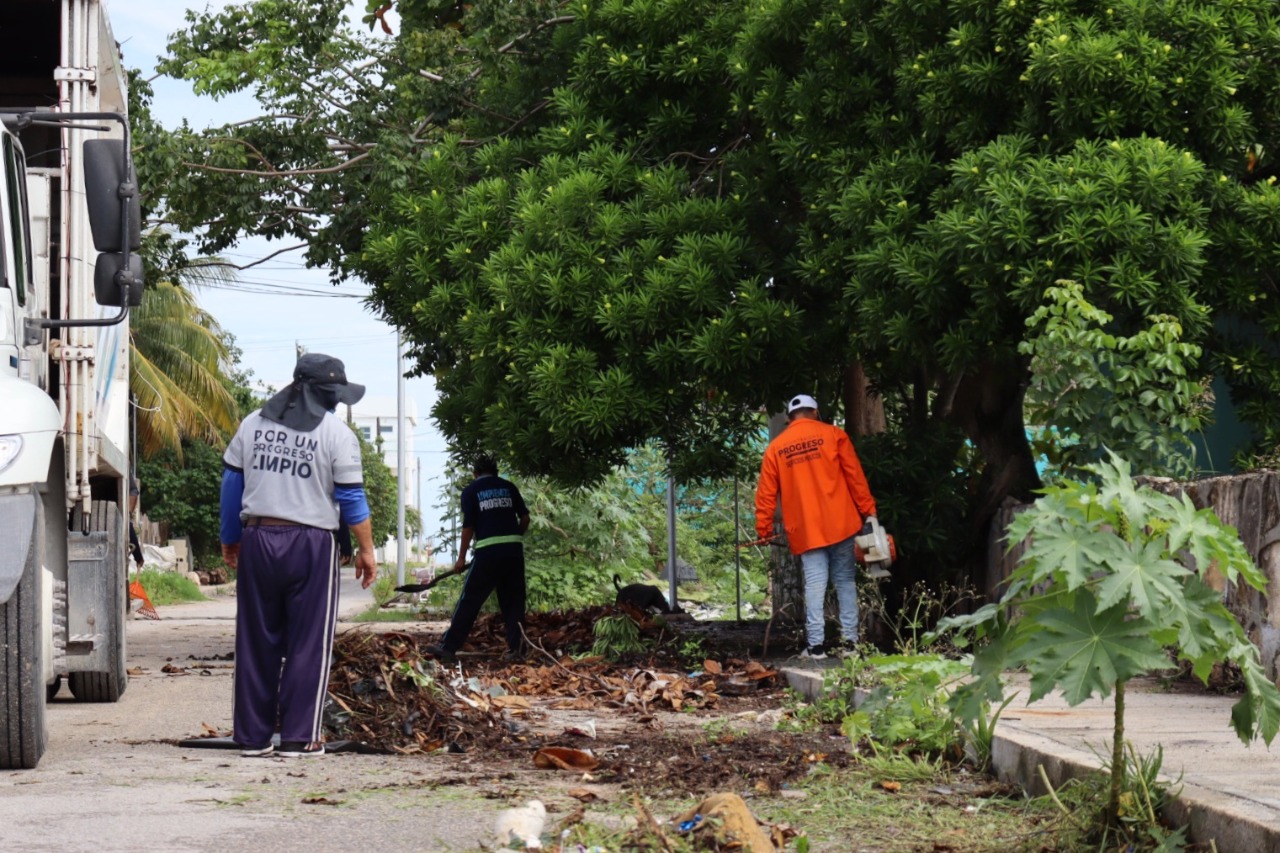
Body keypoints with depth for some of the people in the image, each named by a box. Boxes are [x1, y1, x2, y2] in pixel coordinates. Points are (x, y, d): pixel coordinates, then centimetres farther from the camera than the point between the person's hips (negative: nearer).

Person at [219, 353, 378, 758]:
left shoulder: (253, 424, 9)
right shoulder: (336, 433, -4)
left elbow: (231, 482, 11)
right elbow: (351, 497, -6)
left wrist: (229, 539, 20)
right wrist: (366, 549, 3)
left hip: (257, 541, 4)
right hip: (310, 543, -4)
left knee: (256, 641, 9)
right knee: (308, 643, 2)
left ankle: (252, 736, 11)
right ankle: (299, 737, 0)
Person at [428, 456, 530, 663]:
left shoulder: (471, 490, 5)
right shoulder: (508, 487, 13)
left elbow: (468, 526, -1)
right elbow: (525, 517, 9)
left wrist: (462, 557, 5)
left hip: (488, 550, -3)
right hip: (514, 549, 3)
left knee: (469, 601, 1)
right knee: (513, 600, 10)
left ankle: (449, 647, 2)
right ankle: (516, 648, 4)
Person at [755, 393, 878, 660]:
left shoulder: (775, 447, 7)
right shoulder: (833, 435, 3)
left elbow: (766, 494, 7)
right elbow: (856, 477, -1)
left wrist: (764, 530, 13)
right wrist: (868, 511, 3)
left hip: (804, 529, 1)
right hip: (840, 523, 0)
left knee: (814, 583, -1)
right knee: (845, 580, 8)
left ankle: (816, 645, -8)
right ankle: (849, 640, 4)